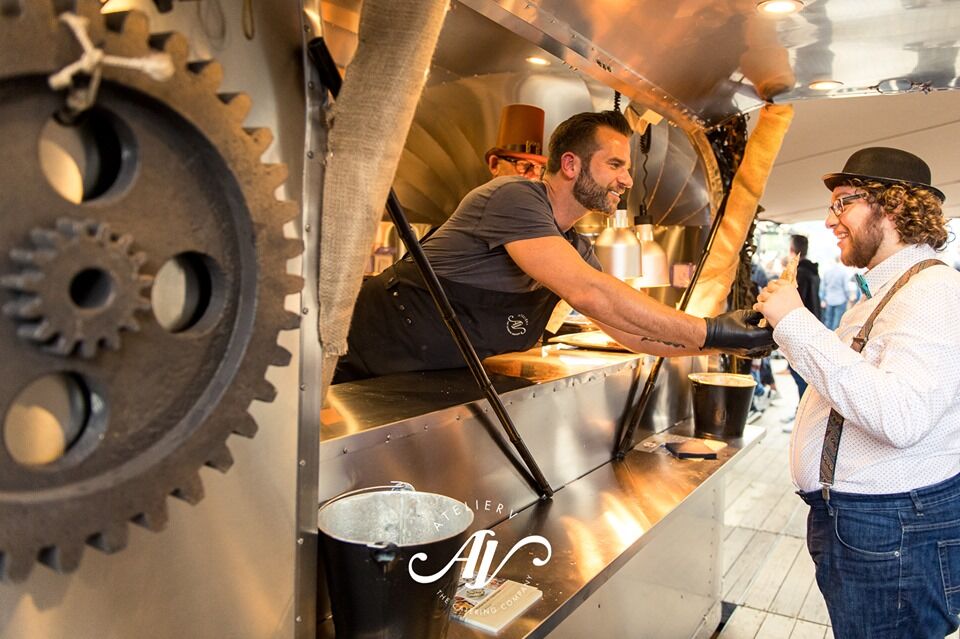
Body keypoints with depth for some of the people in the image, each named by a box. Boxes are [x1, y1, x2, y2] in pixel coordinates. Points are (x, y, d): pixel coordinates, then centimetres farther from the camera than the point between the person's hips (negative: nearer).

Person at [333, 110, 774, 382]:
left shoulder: (576, 248, 7)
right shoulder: (514, 197, -21)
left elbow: (631, 330, 5)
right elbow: (588, 294, -33)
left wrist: (723, 340, -8)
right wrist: (709, 333, -28)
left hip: (431, 380, 8)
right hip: (366, 361, -8)